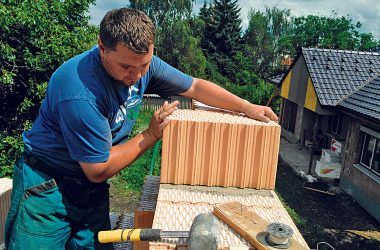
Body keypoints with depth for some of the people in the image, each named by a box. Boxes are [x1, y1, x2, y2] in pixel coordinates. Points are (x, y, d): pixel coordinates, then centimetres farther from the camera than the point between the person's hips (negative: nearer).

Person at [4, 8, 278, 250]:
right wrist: (152, 135, -17)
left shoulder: (142, 63, -11)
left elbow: (195, 86, 1)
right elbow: (98, 170, -23)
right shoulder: (80, 93, -32)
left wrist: (247, 107, -3)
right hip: (47, 188, -5)